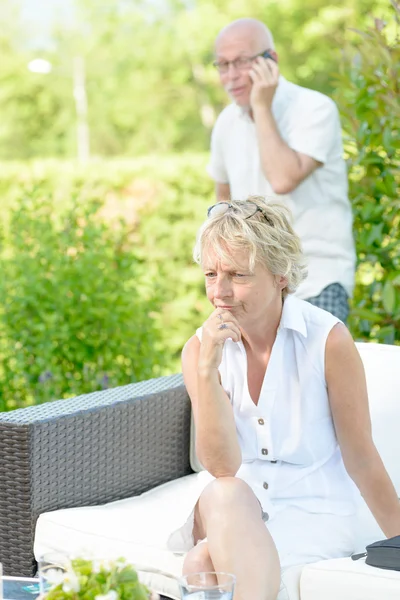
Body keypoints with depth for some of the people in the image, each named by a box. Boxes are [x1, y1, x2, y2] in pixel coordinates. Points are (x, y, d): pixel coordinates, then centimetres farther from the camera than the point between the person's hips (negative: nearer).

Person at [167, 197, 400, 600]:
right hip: (228, 507, 4)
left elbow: (361, 458, -3)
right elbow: (221, 465, -13)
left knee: (204, 562, -32)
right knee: (227, 494, -34)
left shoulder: (327, 340, -11)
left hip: (310, 510, -3)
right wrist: (206, 368, -24)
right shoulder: (200, 348, -3)